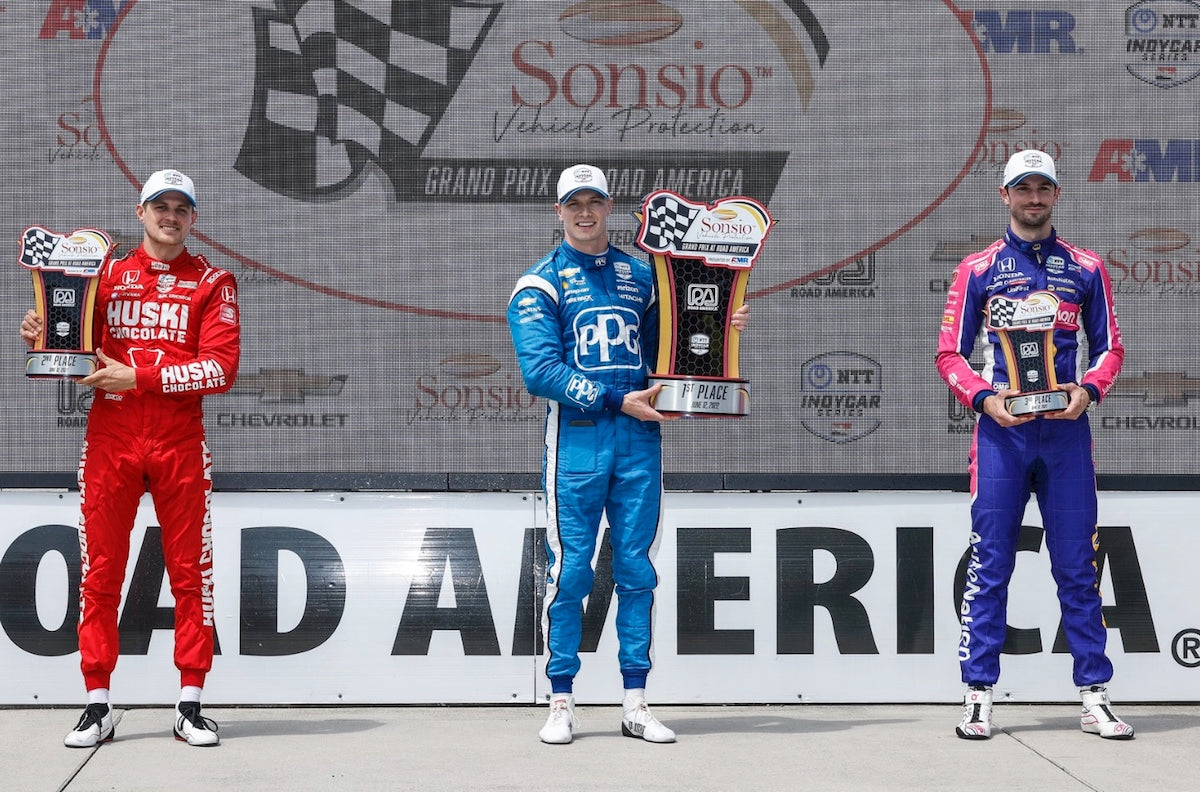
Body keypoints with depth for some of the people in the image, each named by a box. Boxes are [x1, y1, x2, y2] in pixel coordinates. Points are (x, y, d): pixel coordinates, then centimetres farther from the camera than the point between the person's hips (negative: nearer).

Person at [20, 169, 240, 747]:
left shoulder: (212, 283, 5)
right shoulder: (106, 276, 13)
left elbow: (222, 368, -7)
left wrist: (139, 378, -14)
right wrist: (41, 335, -10)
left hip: (180, 444, -1)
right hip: (110, 442, 1)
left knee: (190, 571, 1)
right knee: (100, 572, 1)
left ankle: (189, 705, 8)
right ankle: (98, 706, 7)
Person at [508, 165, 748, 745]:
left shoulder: (641, 275, 17)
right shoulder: (540, 283, 2)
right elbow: (540, 371, -9)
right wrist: (616, 401, -15)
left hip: (639, 439, 4)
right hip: (576, 436, -3)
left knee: (637, 570, 4)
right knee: (569, 571, -3)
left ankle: (635, 705, 9)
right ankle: (561, 705, 6)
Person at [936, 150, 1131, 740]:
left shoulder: (1086, 268, 12)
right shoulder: (978, 269, 8)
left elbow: (1109, 348, 12)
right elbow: (950, 353, 6)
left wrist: (1088, 390, -8)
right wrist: (984, 397, -11)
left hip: (1066, 429, 1)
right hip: (1001, 430, -1)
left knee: (1077, 567, 3)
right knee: (989, 564, -2)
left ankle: (1094, 696, 7)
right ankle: (978, 696, 1)